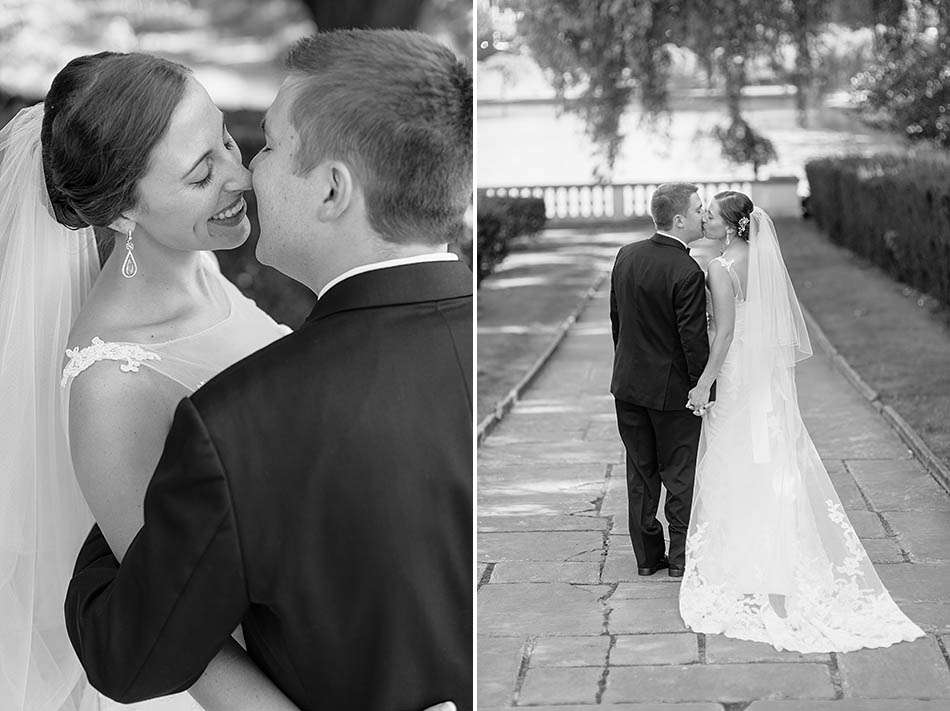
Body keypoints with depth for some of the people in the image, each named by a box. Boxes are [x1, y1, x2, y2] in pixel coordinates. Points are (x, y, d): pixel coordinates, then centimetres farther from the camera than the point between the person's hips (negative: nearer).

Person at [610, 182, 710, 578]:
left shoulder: (626, 256, 0)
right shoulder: (688, 273, -21)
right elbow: (694, 338, -20)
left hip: (628, 382, 6)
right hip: (672, 388, -6)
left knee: (641, 473, 14)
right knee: (681, 475, 8)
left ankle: (647, 556, 22)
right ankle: (681, 558, 15)